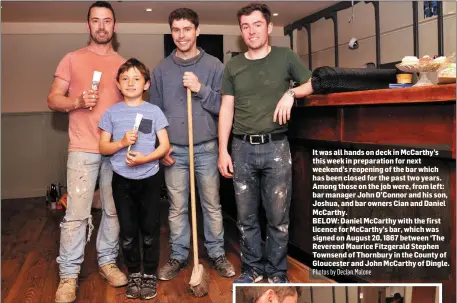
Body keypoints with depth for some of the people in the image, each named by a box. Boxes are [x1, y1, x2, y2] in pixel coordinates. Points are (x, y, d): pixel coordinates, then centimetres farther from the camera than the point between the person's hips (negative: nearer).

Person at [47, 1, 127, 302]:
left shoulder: (123, 63, 12)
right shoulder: (72, 59, 5)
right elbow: (53, 99, 4)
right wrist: (78, 102, -16)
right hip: (83, 149, -3)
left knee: (114, 210, 9)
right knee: (77, 214, -3)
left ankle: (108, 261, 24)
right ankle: (68, 275, 7)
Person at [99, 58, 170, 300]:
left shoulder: (154, 111, -2)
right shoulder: (112, 113, 1)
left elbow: (165, 146, -3)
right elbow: (103, 147, 2)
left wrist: (144, 158, -18)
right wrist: (122, 143, -17)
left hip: (149, 178, -1)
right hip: (122, 180, 1)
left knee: (150, 230, 7)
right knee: (128, 232, 10)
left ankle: (150, 275, 23)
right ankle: (134, 274, 27)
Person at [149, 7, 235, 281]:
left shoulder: (214, 66, 0)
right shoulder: (161, 70, 5)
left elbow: (223, 106, -3)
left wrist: (201, 89, -17)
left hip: (206, 148, -1)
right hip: (174, 150, 1)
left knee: (212, 205, 9)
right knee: (177, 208, 9)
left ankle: (217, 254, 24)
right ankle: (178, 256, 23)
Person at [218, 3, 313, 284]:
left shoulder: (286, 57, 3)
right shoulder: (232, 66, 8)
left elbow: (312, 84, 11)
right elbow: (226, 110, 7)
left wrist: (291, 93, -10)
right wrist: (223, 150, 2)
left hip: (276, 147, -2)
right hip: (243, 148, 2)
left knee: (278, 217, 5)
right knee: (246, 217, 10)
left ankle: (277, 271, 21)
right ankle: (253, 267, 26)